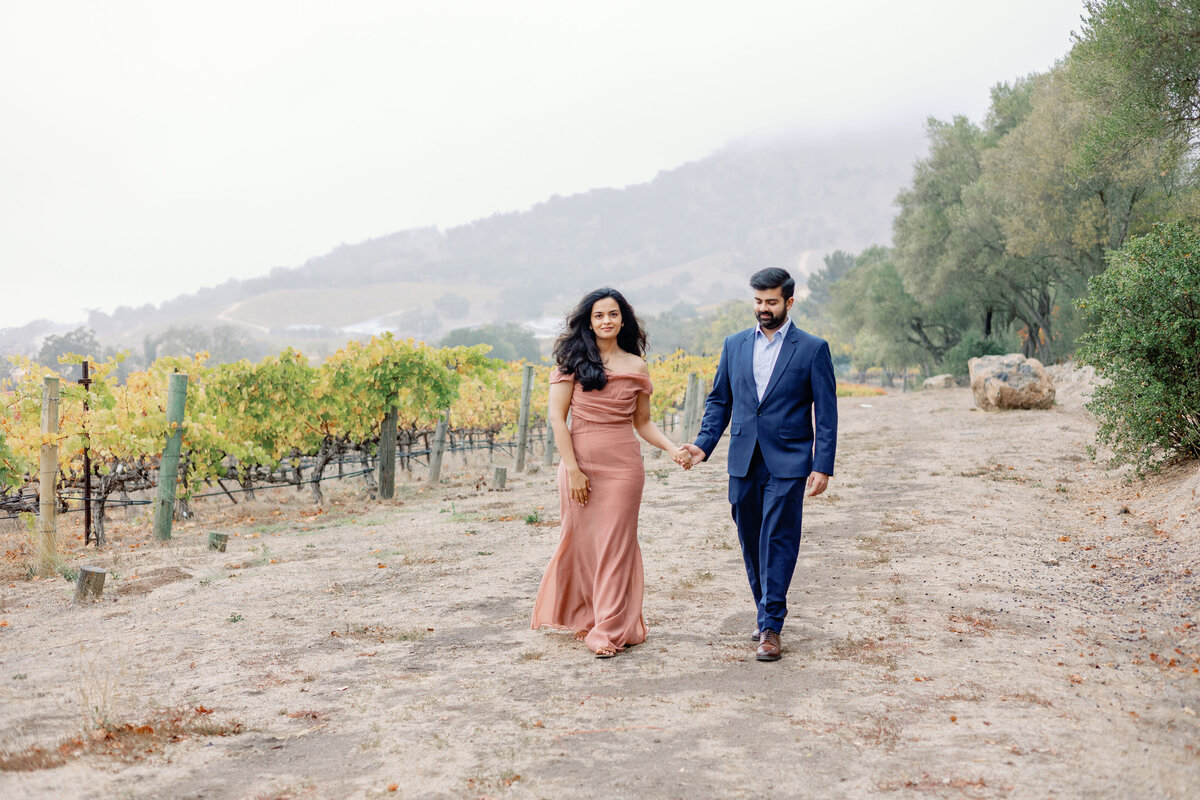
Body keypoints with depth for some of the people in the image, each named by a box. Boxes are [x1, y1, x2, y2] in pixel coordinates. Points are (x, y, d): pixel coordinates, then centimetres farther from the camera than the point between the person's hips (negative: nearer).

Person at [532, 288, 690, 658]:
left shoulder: (636, 367, 8)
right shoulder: (573, 360, 1)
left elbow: (642, 422, 14)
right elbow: (557, 416, -3)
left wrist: (673, 448, -3)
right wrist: (572, 469, -10)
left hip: (623, 464, 1)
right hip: (580, 461, -1)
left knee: (616, 543, 1)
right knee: (582, 540, 5)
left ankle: (610, 630, 10)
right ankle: (584, 617, 25)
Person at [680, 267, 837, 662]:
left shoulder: (813, 349, -1)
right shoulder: (735, 345, 11)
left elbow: (826, 413, -2)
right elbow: (719, 400, 14)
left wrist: (823, 466, -9)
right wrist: (702, 444, 0)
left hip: (787, 465, -4)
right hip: (744, 463, 4)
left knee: (778, 542, -7)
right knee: (751, 542, 11)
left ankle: (771, 627, -2)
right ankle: (767, 610, 27)